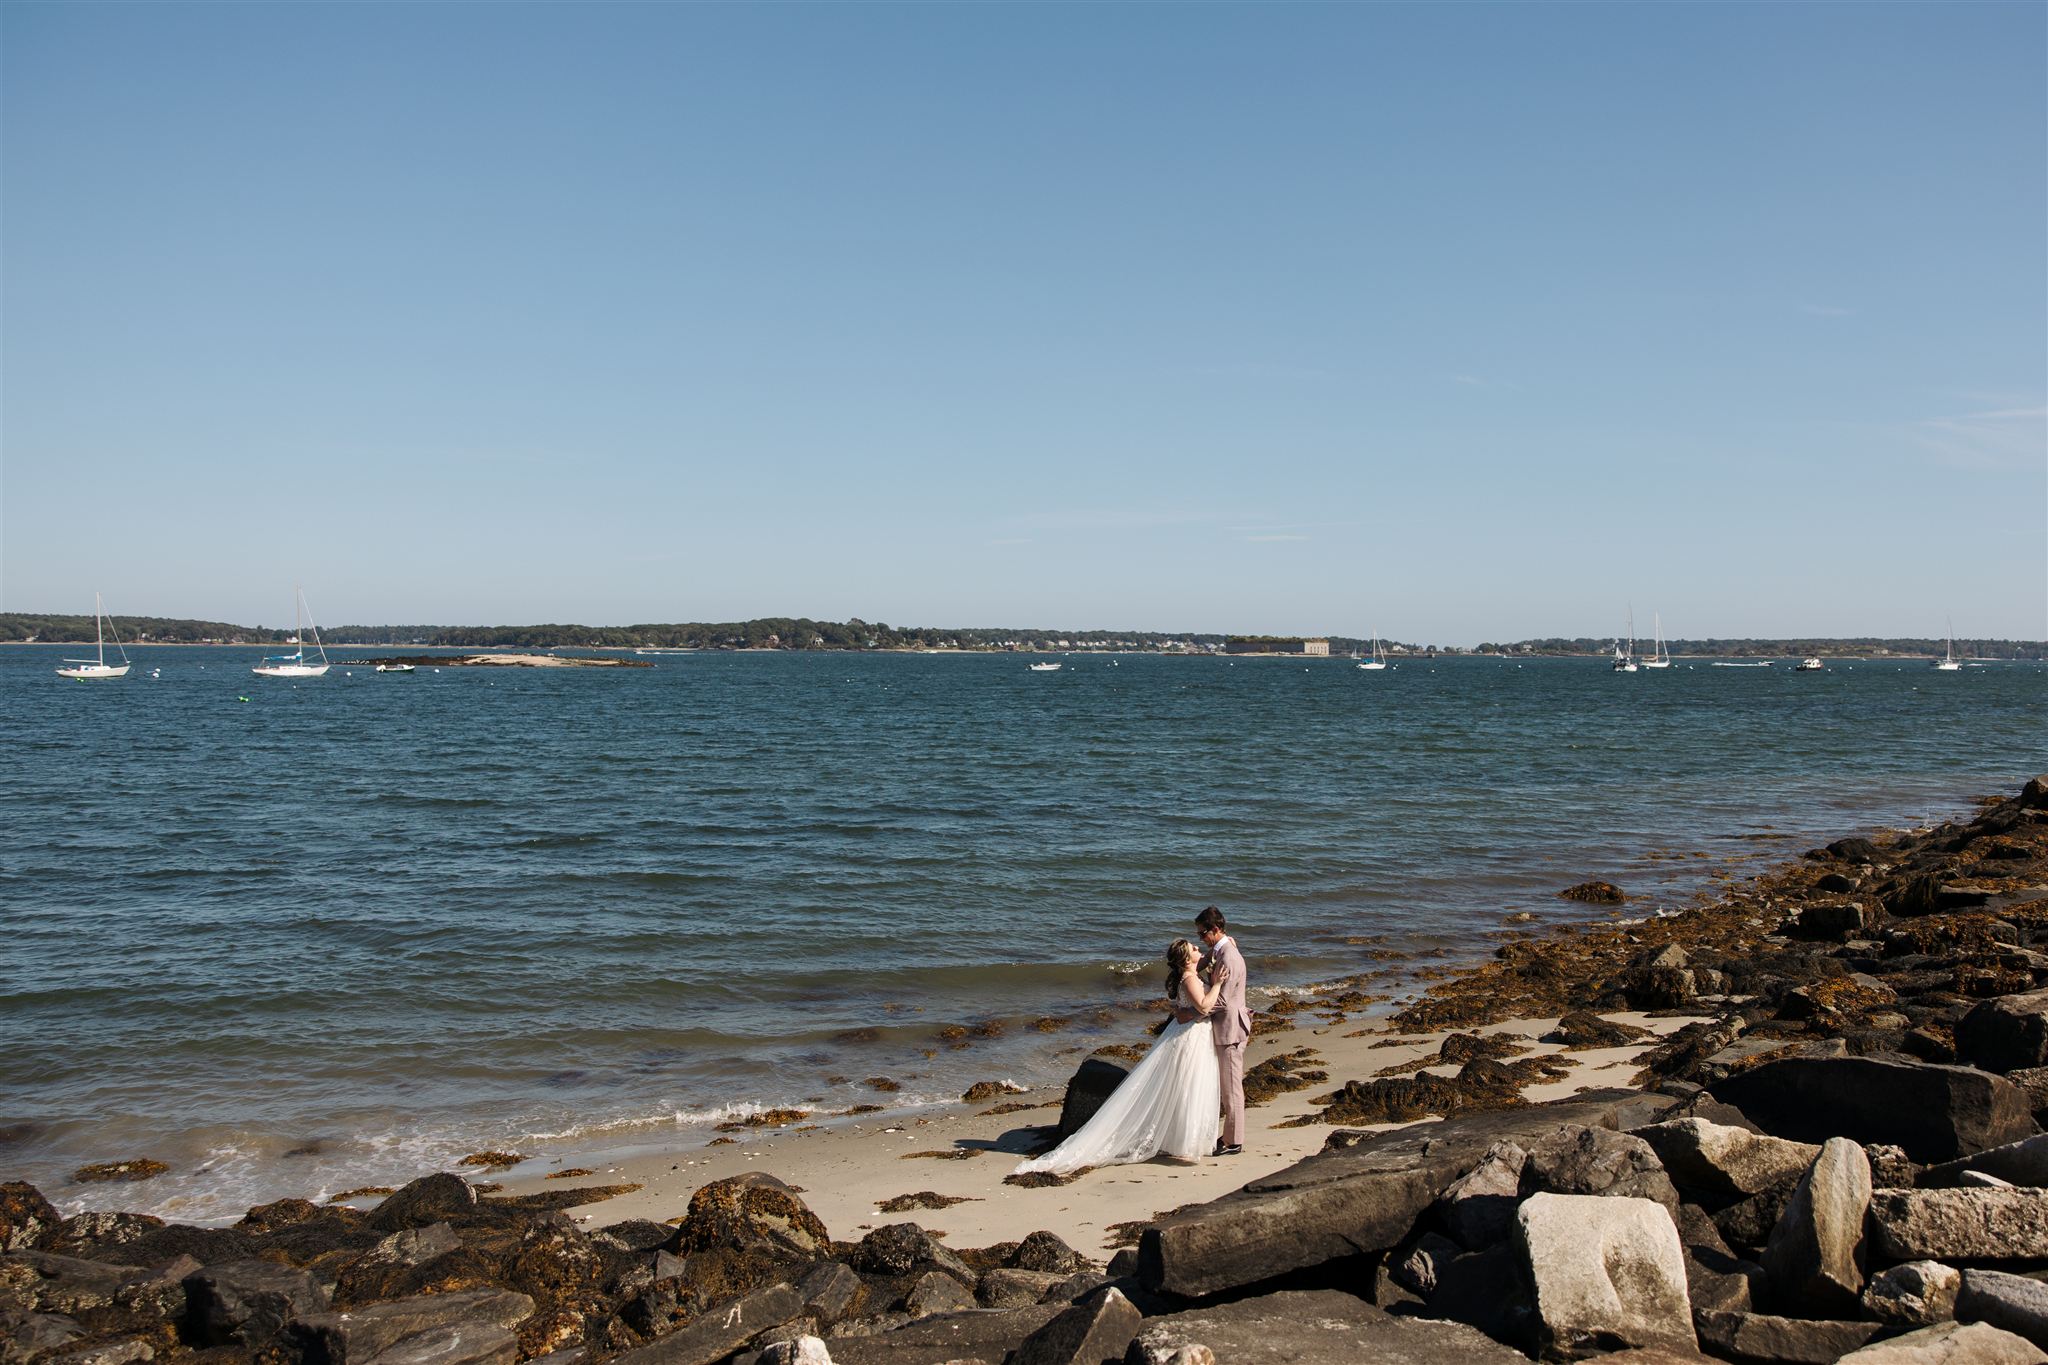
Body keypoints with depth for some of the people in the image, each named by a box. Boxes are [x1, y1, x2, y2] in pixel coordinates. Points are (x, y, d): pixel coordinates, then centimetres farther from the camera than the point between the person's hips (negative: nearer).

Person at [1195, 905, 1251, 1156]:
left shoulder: (1229, 959, -23)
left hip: (1229, 1030, -10)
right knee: (1227, 1085, 18)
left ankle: (1233, 1142, 8)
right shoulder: (1220, 949, 7)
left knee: (1231, 1086, 0)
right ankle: (1230, 1135, 27)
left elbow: (1220, 1001, -24)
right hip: (1225, 1028, 10)